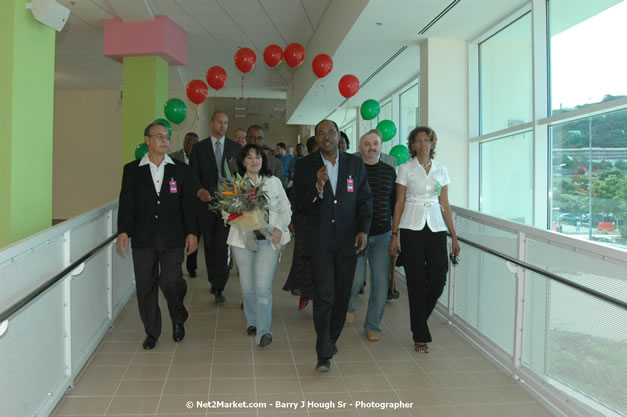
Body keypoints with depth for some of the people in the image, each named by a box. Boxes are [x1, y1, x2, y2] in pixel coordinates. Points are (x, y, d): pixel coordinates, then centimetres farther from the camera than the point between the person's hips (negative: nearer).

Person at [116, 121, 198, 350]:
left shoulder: (180, 169, 6)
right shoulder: (132, 169, 6)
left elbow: (188, 202, 6)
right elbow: (126, 202, 3)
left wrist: (191, 232, 0)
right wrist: (123, 231, -8)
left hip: (172, 237, -1)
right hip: (143, 237, 1)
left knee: (170, 281, -8)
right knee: (145, 286, 6)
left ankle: (178, 319, 22)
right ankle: (151, 332, 22)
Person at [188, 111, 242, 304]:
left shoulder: (235, 147, 9)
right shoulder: (199, 147, 7)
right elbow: (193, 174, 0)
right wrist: (199, 190, -20)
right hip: (206, 201, 1)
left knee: (222, 245, -11)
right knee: (210, 245, 11)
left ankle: (219, 287, -5)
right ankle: (214, 281, 26)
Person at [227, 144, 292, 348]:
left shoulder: (274, 181, 9)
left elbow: (286, 209, 9)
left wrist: (279, 227, -6)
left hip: (268, 240, -1)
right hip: (242, 239, 1)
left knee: (263, 286, -9)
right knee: (247, 285, 8)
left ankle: (263, 331, -8)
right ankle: (251, 322, 29)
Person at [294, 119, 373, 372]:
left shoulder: (355, 164, 6)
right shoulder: (305, 166, 1)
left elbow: (365, 199, 7)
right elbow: (300, 204, -4)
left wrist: (364, 229, -6)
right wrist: (317, 187, -22)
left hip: (348, 240, 3)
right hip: (320, 242, -2)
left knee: (342, 295, 11)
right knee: (323, 297, -7)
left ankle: (331, 339, 32)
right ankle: (324, 354, 0)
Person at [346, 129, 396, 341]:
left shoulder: (389, 171, 8)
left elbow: (395, 202, 14)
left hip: (383, 235, 3)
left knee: (381, 283, 3)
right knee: (356, 279, -4)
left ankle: (372, 326, 19)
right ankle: (349, 305, 31)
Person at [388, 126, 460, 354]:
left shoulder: (441, 170, 9)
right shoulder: (406, 169, 1)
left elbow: (445, 205, 10)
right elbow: (399, 203, 0)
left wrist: (454, 237, 7)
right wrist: (394, 235, -4)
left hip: (436, 226, 3)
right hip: (412, 228, -3)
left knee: (438, 279, -1)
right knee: (416, 282, 0)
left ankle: (418, 319, 28)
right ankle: (420, 336, 11)